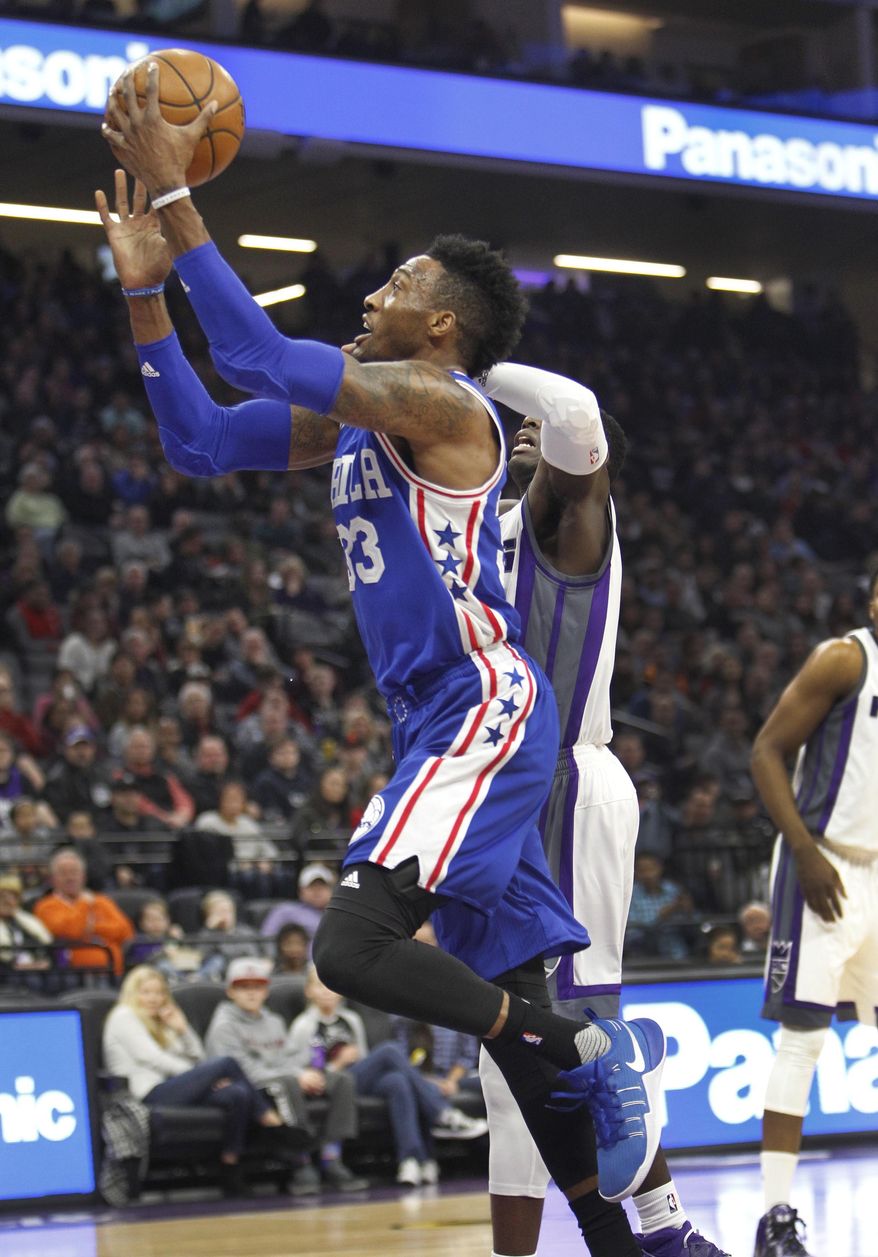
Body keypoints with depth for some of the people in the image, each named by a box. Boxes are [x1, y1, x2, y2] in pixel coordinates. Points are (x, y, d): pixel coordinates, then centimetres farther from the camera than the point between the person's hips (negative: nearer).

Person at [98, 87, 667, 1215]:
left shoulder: (440, 403, -12)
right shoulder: (352, 418, 16)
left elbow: (262, 359, -22)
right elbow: (198, 443, 15)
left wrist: (174, 198, -19)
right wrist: (146, 284, 9)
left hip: (483, 711, -10)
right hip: (440, 725, 10)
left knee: (353, 945, -22)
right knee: (508, 998, 10)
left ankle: (599, 1052, -10)